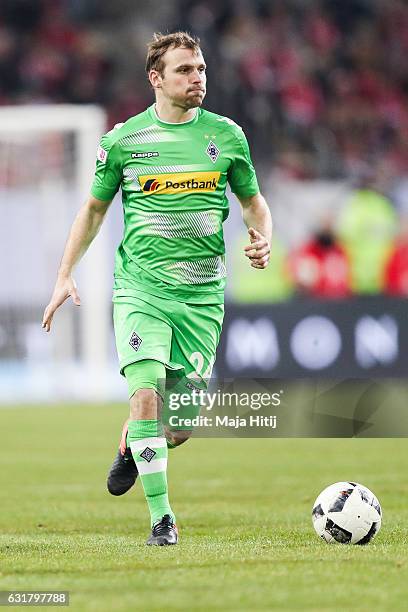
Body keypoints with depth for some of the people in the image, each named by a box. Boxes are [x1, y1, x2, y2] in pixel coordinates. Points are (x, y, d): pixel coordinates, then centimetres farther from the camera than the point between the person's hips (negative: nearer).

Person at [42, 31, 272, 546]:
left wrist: (262, 237, -4)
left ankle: (132, 446, 38)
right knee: (146, 396, -19)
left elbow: (252, 200, 18)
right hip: (140, 289, -2)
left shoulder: (226, 135, 5)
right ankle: (161, 518, -10)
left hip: (202, 295, 2)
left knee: (182, 424, 3)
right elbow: (94, 208, 13)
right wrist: (64, 276, 6)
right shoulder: (122, 140, 1)